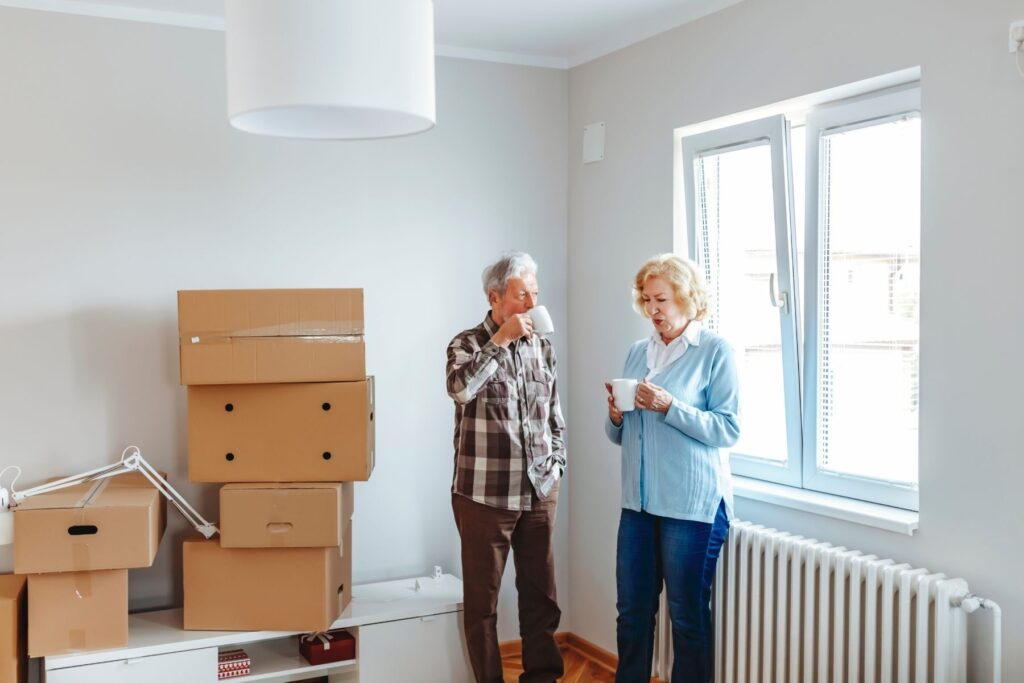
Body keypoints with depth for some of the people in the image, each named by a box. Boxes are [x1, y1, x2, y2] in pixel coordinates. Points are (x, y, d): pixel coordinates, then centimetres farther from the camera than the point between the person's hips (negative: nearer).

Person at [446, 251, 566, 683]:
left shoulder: (542, 346, 8)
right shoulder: (467, 344, -6)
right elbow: (460, 389, -29)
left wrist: (556, 464, 10)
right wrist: (502, 340, -24)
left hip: (540, 491, 5)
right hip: (485, 493, -4)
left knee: (540, 591, 13)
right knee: (483, 595, 5)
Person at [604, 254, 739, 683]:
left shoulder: (715, 351, -6)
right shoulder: (638, 352, 11)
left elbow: (728, 429, -13)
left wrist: (669, 407, -23)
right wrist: (616, 416, -6)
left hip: (692, 504, -5)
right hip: (638, 501, 6)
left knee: (688, 615, 7)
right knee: (632, 611, 12)